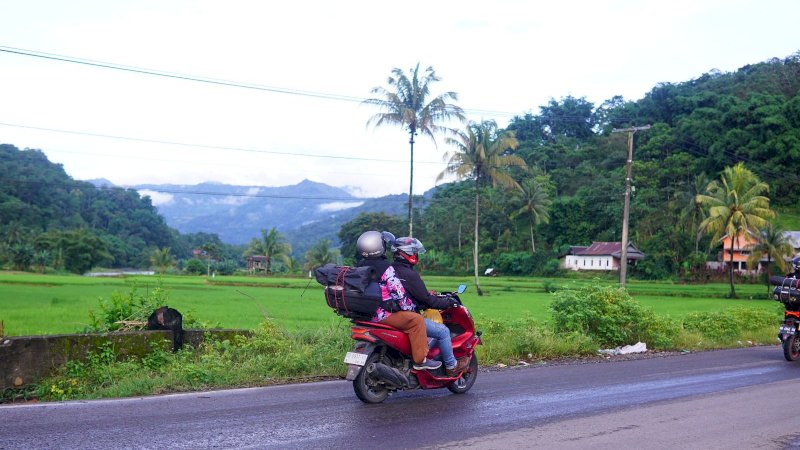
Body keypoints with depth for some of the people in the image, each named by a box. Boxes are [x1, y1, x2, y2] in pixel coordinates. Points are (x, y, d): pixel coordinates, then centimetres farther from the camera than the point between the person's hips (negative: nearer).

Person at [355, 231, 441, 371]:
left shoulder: (360, 266, 11)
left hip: (365, 312, 10)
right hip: (382, 314, -10)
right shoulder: (385, 267, -16)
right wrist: (411, 308, -2)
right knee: (416, 320, -9)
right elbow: (398, 293, -17)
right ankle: (420, 360, -10)